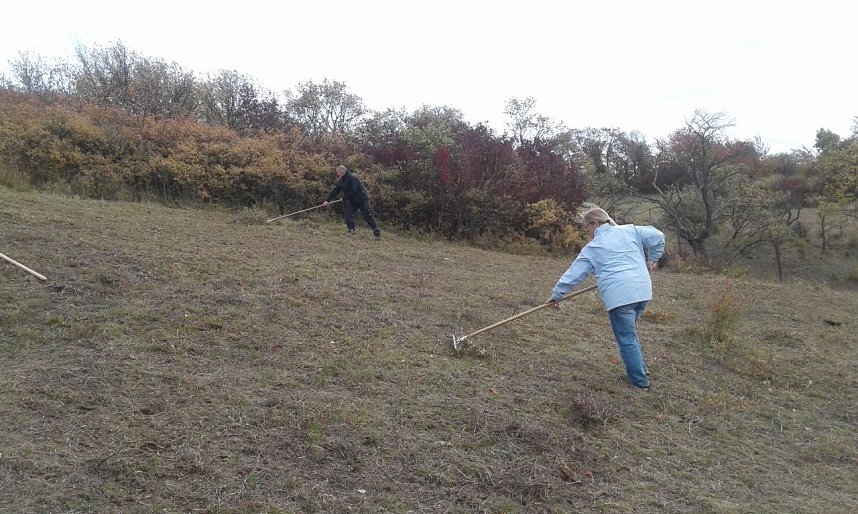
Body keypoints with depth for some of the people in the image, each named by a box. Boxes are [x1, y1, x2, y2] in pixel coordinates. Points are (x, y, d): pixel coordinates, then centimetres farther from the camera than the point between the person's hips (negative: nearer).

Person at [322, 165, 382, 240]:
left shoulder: (351, 177, -21)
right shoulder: (341, 181, 5)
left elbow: (353, 191, -26)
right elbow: (334, 191, 4)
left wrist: (344, 197, -15)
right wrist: (327, 200, -3)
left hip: (362, 199, -8)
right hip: (352, 201, 8)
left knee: (368, 216, -6)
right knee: (349, 215, -6)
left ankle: (377, 233, 1)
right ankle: (351, 231, -2)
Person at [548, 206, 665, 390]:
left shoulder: (591, 249, 8)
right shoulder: (629, 231, 15)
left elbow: (573, 274, 10)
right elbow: (657, 237, 10)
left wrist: (556, 295, 19)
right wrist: (652, 259, 23)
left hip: (619, 295, -6)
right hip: (643, 290, 6)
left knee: (627, 338, 4)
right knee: (629, 332, 23)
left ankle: (639, 380, 10)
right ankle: (640, 369, 26)